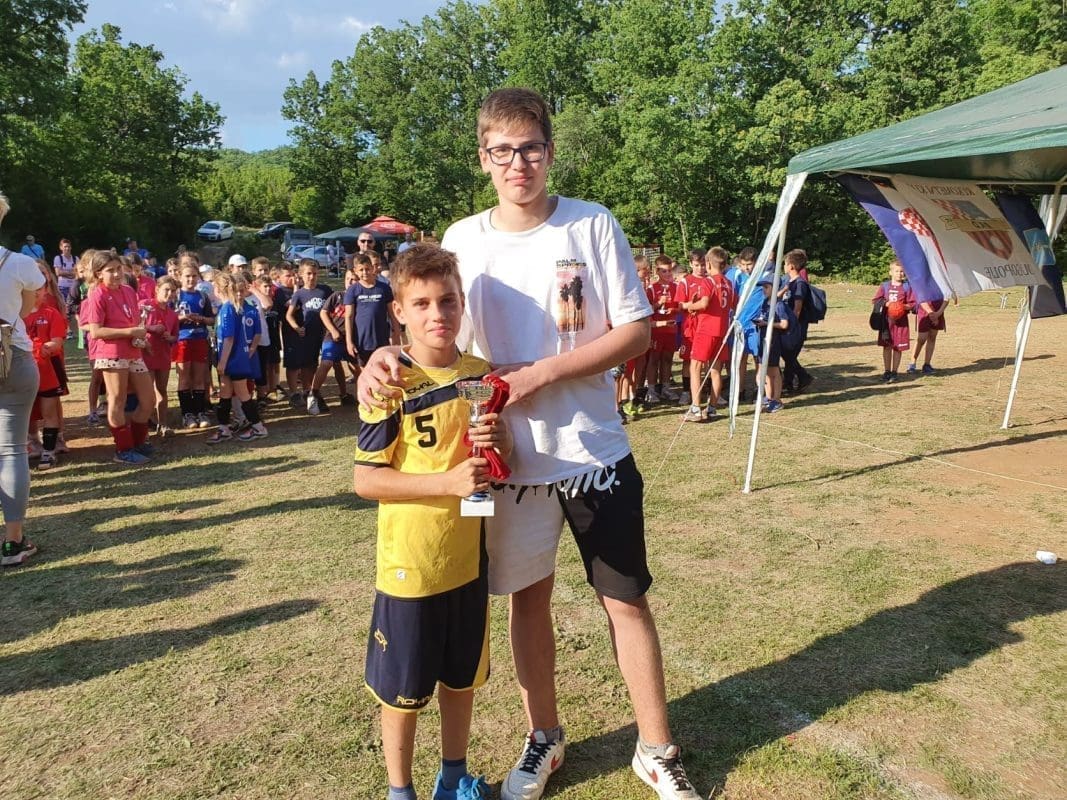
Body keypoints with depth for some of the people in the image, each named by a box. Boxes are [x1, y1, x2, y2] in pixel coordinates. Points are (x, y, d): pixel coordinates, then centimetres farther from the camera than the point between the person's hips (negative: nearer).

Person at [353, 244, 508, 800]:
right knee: (403, 689, 12)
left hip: (468, 557, 5)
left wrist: (499, 441, -13)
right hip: (409, 563, -5)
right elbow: (365, 479, -16)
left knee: (462, 677, 20)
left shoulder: (480, 374, 1)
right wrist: (449, 481, -26)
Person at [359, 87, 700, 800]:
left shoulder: (593, 226, -6)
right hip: (508, 454, 2)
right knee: (528, 598, 16)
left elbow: (637, 332, -8)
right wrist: (385, 356, -16)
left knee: (626, 600, 8)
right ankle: (545, 737, 38)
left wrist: (540, 374, -17)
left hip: (594, 451, -2)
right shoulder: (462, 241, 0)